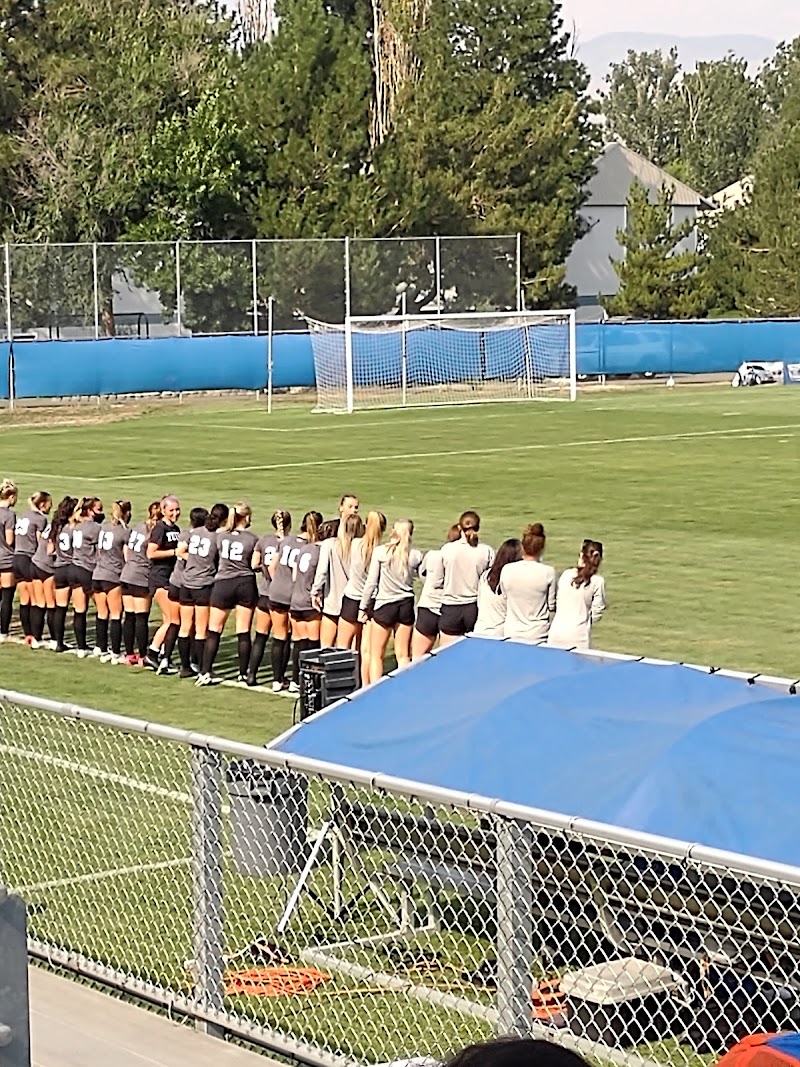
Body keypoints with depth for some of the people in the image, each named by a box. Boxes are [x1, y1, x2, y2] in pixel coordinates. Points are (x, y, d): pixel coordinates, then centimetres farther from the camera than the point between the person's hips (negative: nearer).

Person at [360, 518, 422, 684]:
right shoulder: (416, 555, -3)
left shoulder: (380, 552, -7)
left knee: (376, 655, 6)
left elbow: (371, 582, -6)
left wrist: (364, 607, 2)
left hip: (384, 605, -2)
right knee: (403, 655, 9)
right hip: (406, 605, 2)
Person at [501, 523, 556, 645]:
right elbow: (552, 606, -3)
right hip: (538, 635, -2)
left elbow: (505, 598, 5)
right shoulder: (548, 573, -12)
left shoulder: (507, 570, -7)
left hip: (512, 634, 2)